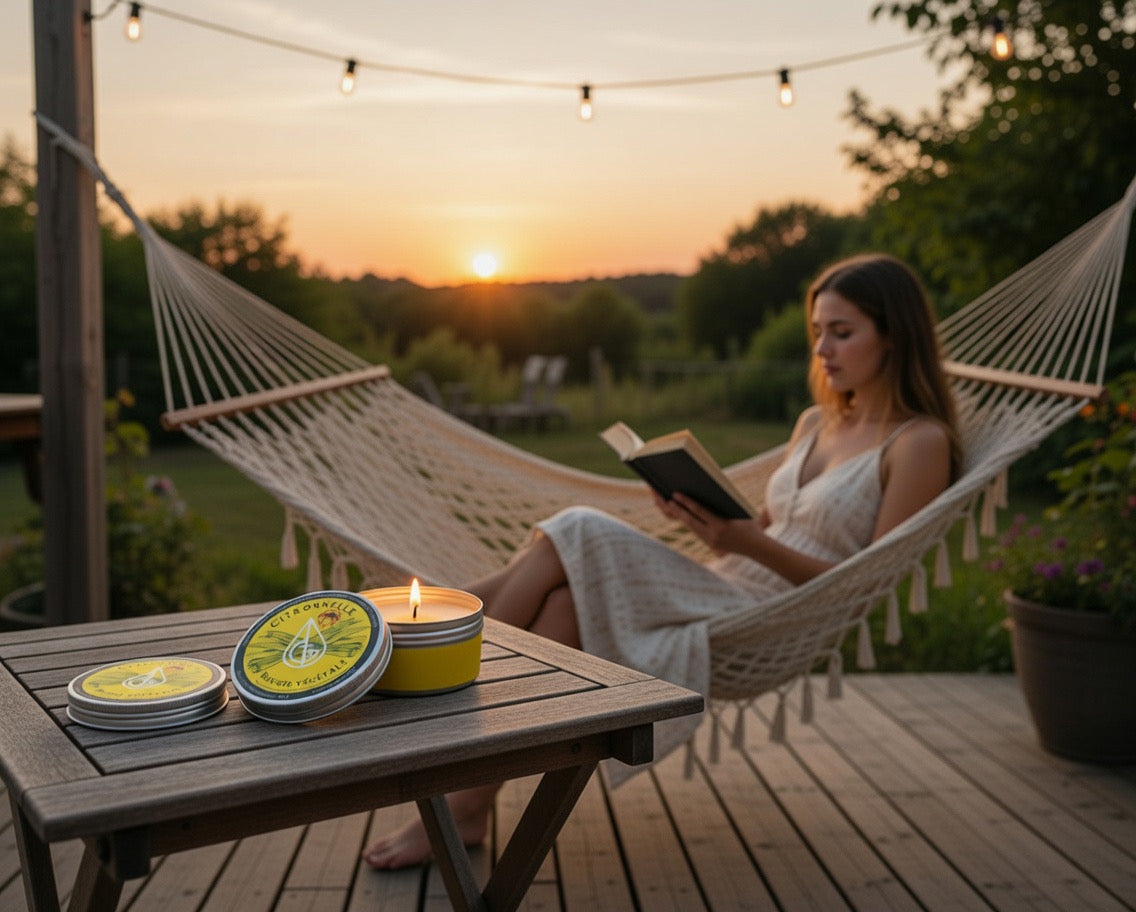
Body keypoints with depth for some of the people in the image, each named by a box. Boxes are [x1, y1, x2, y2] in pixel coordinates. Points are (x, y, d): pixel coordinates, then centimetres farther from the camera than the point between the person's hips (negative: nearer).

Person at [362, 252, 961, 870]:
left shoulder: (920, 442, -3)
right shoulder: (816, 423, 19)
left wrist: (751, 543, -21)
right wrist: (705, 518, -2)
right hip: (720, 594, 6)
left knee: (575, 538, -21)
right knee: (562, 607, -23)